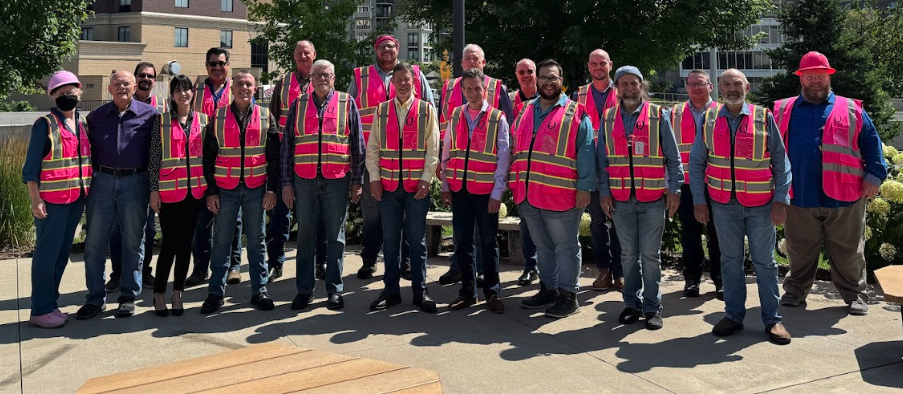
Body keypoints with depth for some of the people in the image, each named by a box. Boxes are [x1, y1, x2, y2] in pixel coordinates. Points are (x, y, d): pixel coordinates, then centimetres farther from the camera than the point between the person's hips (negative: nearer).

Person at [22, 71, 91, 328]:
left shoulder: (83, 124, 12)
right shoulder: (46, 124, -6)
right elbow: (31, 166, -9)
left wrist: (87, 194, 13)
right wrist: (36, 200, -16)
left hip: (76, 200, 6)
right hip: (51, 201, -6)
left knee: (62, 253, 12)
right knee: (46, 254, -1)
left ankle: (51, 304, 23)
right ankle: (40, 311, 7)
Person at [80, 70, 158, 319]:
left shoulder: (149, 115, 1)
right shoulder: (96, 116, 9)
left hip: (135, 182, -2)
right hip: (102, 181, 2)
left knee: (133, 242, 6)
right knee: (94, 243, 4)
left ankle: (129, 297, 17)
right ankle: (95, 298, 14)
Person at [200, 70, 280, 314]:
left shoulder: (266, 117, 5)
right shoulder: (218, 118, 5)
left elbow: (273, 156, 4)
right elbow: (209, 157, 5)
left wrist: (271, 189, -2)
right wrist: (211, 191, 0)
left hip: (256, 188, 0)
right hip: (225, 188, 0)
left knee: (256, 240, 6)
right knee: (221, 240, 4)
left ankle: (259, 291, 14)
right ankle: (216, 292, 12)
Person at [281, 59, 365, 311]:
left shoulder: (347, 104, 6)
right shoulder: (299, 105, 10)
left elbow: (358, 145, 6)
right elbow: (287, 146, 10)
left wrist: (357, 181, 2)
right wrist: (287, 182, 4)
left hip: (337, 180, -1)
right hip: (304, 180, 2)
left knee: (336, 235, 4)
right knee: (305, 235, 5)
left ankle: (335, 290, 12)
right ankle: (304, 289, 14)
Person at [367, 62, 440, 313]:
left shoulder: (426, 110, 3)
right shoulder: (381, 111, 8)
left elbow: (433, 148, 0)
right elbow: (372, 148, 9)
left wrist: (426, 179, -7)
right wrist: (374, 178, 0)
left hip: (417, 186, -2)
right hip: (388, 185, 2)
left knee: (417, 240, 4)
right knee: (390, 240, 7)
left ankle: (420, 291, 14)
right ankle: (391, 291, 17)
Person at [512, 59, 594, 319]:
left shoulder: (576, 115, -2)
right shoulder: (525, 113, 16)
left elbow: (586, 153, -7)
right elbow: (516, 150, 20)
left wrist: (584, 187, -14)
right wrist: (515, 183, 14)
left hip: (561, 195, -6)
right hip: (528, 195, 6)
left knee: (566, 247, 3)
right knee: (543, 246, 16)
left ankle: (568, 295, 12)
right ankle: (548, 289, 28)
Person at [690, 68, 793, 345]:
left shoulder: (763, 118, -1)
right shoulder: (709, 120, 3)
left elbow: (781, 162, 1)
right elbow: (696, 163, 5)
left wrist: (781, 199, -7)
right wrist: (699, 201, 0)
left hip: (760, 204, -1)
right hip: (724, 204, 2)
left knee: (765, 262, 6)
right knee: (730, 260, 11)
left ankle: (772, 319, 17)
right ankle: (734, 315, 22)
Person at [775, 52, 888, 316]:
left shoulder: (852, 110, 7)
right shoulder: (784, 111, 8)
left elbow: (872, 145, 6)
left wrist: (874, 176, -4)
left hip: (844, 197, 0)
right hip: (799, 196, 1)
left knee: (848, 252, 9)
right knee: (799, 251, 13)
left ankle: (854, 294, 23)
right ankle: (796, 290, 27)